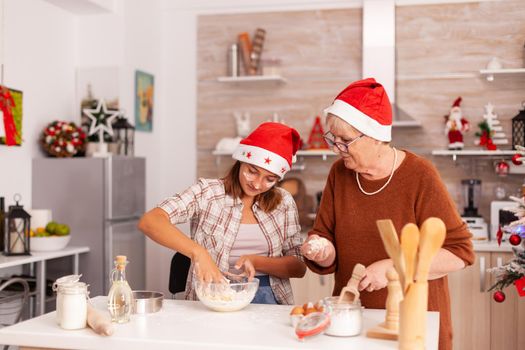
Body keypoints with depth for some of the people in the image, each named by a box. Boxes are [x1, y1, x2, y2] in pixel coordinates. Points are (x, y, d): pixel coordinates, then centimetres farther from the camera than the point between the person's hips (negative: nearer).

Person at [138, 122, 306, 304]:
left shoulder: (283, 202, 5)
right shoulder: (207, 192, -4)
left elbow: (299, 267, 6)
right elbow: (149, 221, -16)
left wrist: (255, 261, -13)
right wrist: (197, 251, -30)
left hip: (267, 298, 2)